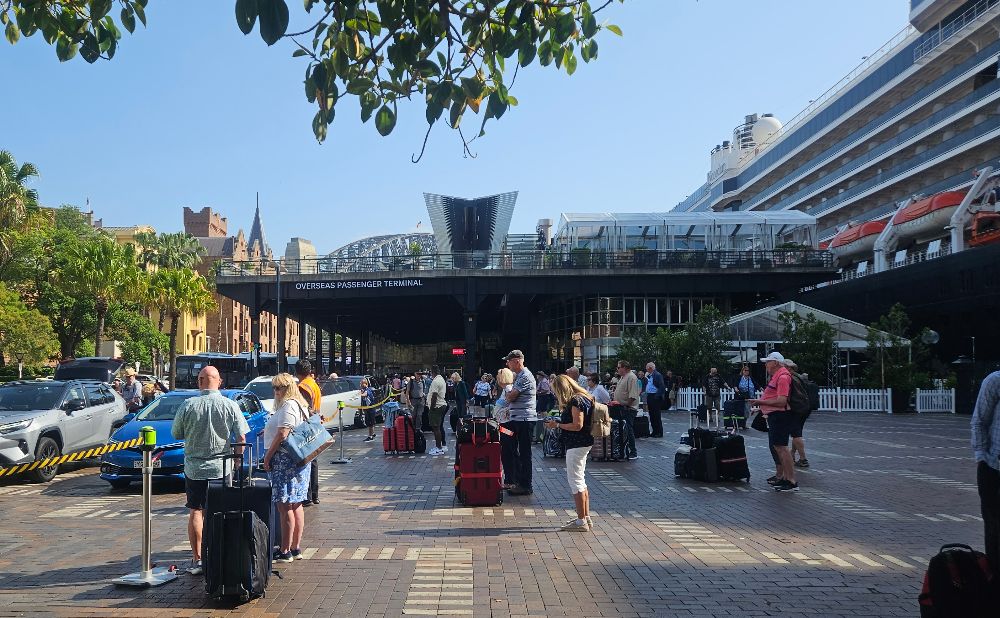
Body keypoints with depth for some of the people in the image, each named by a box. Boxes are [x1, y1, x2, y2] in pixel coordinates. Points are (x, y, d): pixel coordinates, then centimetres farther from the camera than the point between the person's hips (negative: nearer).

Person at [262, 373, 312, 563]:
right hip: (298, 460, 11)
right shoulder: (299, 405, 18)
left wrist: (268, 456, -13)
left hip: (285, 460, -11)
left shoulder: (288, 406, -14)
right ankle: (295, 548, 19)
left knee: (285, 506, -6)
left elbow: (282, 434, -19)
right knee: (296, 505, 12)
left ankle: (285, 551, -2)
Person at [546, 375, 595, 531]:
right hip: (582, 444, 11)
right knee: (580, 480, 17)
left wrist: (557, 425, -14)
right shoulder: (582, 398, 13)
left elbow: (577, 425, -23)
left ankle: (581, 521, -1)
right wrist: (558, 423, 11)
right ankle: (586, 517, 24)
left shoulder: (576, 401, -18)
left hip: (577, 445, -11)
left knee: (575, 481, -5)